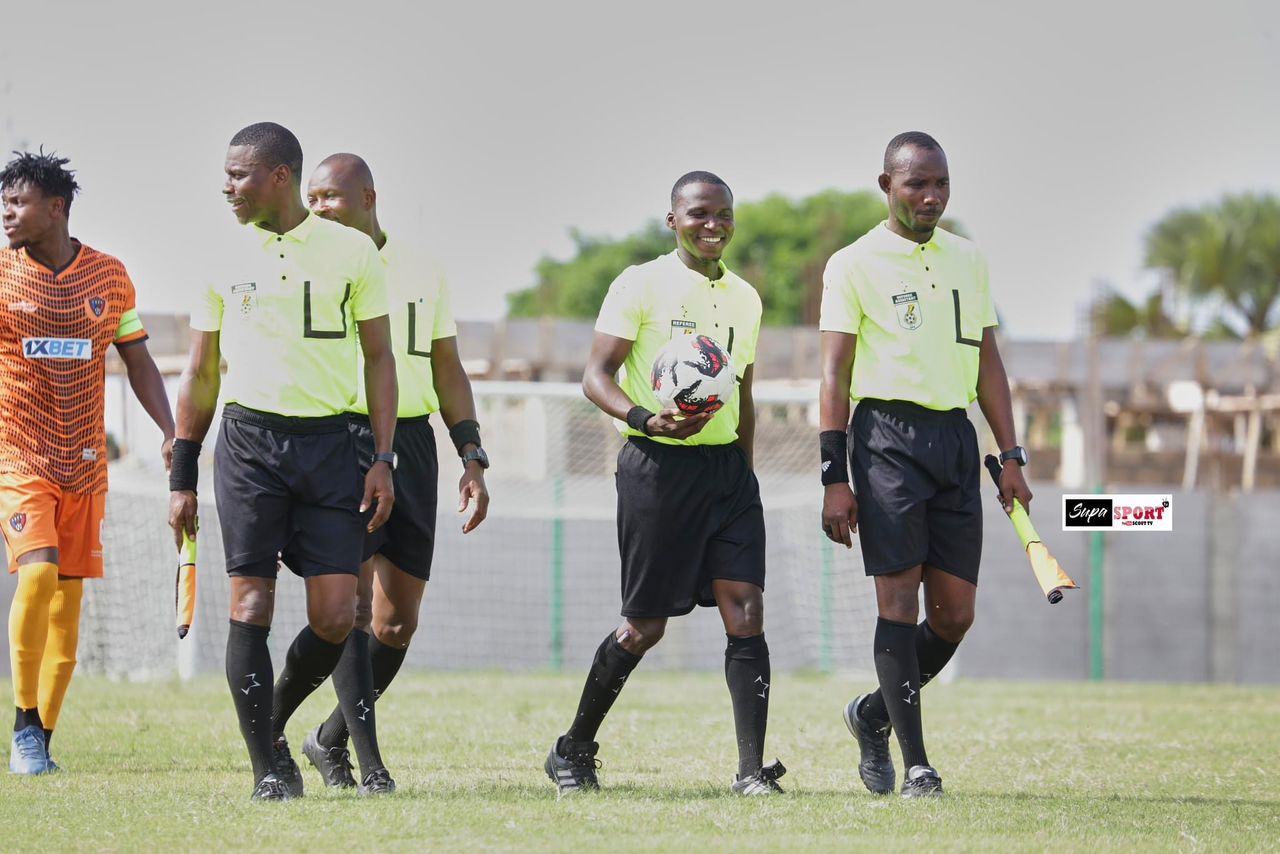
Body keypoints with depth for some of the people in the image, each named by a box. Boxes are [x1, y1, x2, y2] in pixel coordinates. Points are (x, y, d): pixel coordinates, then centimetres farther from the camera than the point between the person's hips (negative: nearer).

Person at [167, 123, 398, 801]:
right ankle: (267, 766, 2)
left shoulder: (352, 253, 3)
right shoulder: (224, 257, 7)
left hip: (329, 441, 0)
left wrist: (382, 459, 0)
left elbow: (379, 358, 8)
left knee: (335, 617, -5)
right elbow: (201, 375, 12)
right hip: (248, 440, 0)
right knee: (252, 605, -6)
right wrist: (182, 479, 10)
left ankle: (272, 724, 20)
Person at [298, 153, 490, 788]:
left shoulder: (422, 274, 13)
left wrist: (472, 458, 9)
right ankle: (366, 754, -14)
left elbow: (448, 372, 17)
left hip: (411, 443, 4)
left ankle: (329, 738, 19)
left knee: (398, 622, 3)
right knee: (355, 601, -15)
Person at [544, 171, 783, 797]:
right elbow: (596, 377, -9)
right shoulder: (640, 286, -4)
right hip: (658, 465, -5)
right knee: (646, 625, 0)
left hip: (726, 465, 5)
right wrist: (648, 420, -25)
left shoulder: (744, 298, 15)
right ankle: (573, 751, 18)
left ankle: (752, 769, -11)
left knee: (745, 611, -9)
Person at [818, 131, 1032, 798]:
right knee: (899, 599, -9)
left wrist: (1011, 456, 10)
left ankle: (874, 714, 24)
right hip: (887, 434, -5)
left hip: (956, 437, 5)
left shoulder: (969, 261, 15)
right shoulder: (854, 264, 0)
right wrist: (834, 478, -9)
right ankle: (915, 765, -6)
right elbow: (835, 374, -3)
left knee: (955, 614, 1)